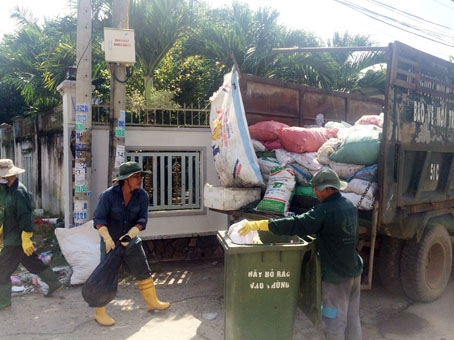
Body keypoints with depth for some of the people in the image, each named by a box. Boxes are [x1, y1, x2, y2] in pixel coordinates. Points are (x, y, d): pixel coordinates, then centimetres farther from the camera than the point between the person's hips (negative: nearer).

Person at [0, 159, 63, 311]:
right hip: (15, 238, 10)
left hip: (16, 240, -10)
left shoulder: (18, 192, -23)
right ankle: (55, 284, 29)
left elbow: (25, 217, -25)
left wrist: (26, 239, -24)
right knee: (34, 263, 18)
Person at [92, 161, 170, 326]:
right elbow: (99, 218, -19)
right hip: (111, 242, -4)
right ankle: (100, 313, 19)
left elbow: (142, 219, -10)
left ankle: (152, 302, 31)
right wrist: (107, 238, -31)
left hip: (131, 242, 4)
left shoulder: (142, 196, -11)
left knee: (144, 272, 12)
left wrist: (132, 232, -26)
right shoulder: (109, 195, -20)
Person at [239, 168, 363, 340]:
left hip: (336, 276, -8)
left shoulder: (325, 211, -24)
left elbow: (295, 225, -29)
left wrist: (257, 224, -27)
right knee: (353, 320, 19)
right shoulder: (350, 206, 4)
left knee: (335, 323, 5)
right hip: (354, 271, 9)